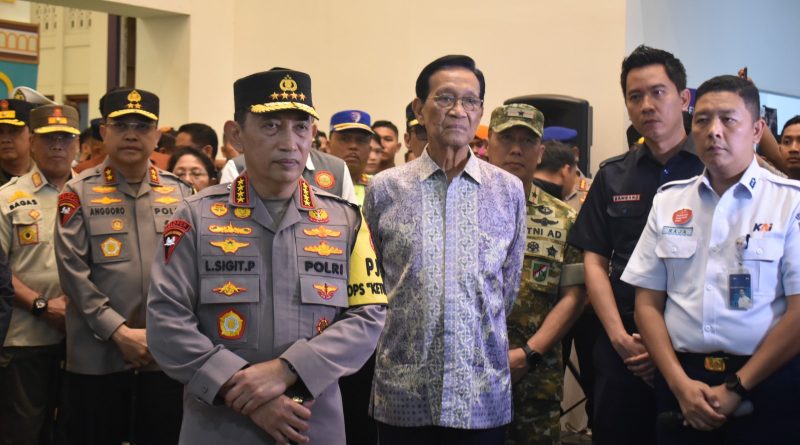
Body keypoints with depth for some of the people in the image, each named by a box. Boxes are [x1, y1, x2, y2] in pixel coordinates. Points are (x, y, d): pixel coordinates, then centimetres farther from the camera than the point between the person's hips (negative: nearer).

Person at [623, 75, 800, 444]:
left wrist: (736, 389, -10)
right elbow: (647, 303, 7)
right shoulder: (668, 201, 8)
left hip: (766, 385, -3)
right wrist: (680, 383, -5)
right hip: (682, 381, 3)